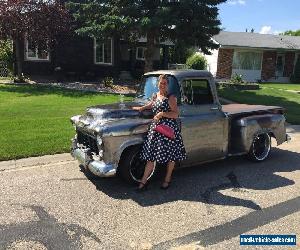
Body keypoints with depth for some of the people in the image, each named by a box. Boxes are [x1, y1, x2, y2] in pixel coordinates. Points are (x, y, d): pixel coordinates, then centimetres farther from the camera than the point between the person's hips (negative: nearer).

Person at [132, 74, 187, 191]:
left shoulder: (171, 98, -6)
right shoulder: (155, 96, 12)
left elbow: (176, 114, -12)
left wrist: (162, 113, -21)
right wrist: (141, 108, 21)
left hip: (169, 128, -5)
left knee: (170, 155, 7)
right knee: (150, 156, 5)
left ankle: (167, 179, 26)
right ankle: (143, 182, 10)